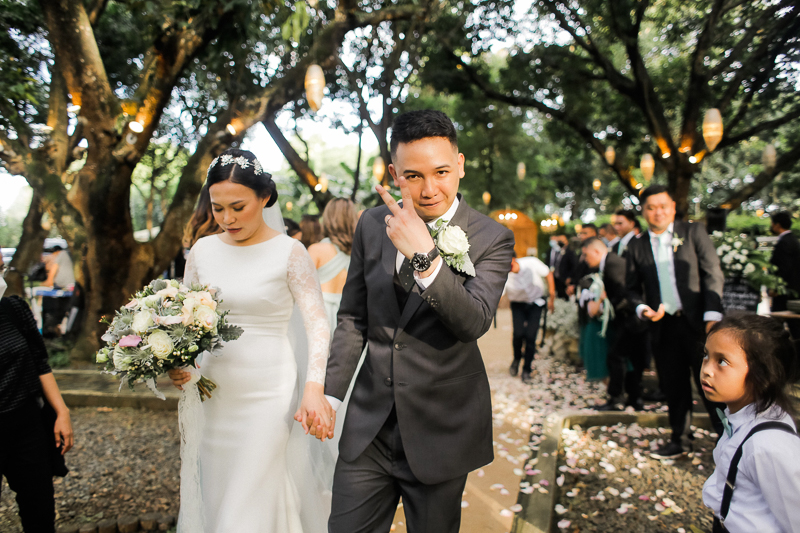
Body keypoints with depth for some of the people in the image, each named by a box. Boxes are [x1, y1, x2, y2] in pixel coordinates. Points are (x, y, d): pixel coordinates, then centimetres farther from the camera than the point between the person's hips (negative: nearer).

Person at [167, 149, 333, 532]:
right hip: (210, 395, 5)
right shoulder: (202, 250, 5)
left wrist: (314, 388, -27)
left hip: (267, 395, -4)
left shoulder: (288, 252, -8)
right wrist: (176, 364, -8)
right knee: (211, 499, 16)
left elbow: (317, 323, -13)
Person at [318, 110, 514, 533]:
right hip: (368, 425, 3)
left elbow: (474, 322, -23)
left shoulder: (492, 238, -10)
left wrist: (424, 256, -33)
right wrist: (330, 392, 3)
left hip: (441, 429, -2)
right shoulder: (372, 225, 0)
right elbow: (352, 317, 7)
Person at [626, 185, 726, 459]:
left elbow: (713, 275, -3)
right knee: (673, 387, 11)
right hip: (663, 326, 3)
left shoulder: (694, 232, 1)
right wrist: (642, 308, -7)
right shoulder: (637, 245, 8)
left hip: (696, 321, -3)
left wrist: (712, 316, -12)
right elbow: (632, 286, 14)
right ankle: (680, 439, 27)